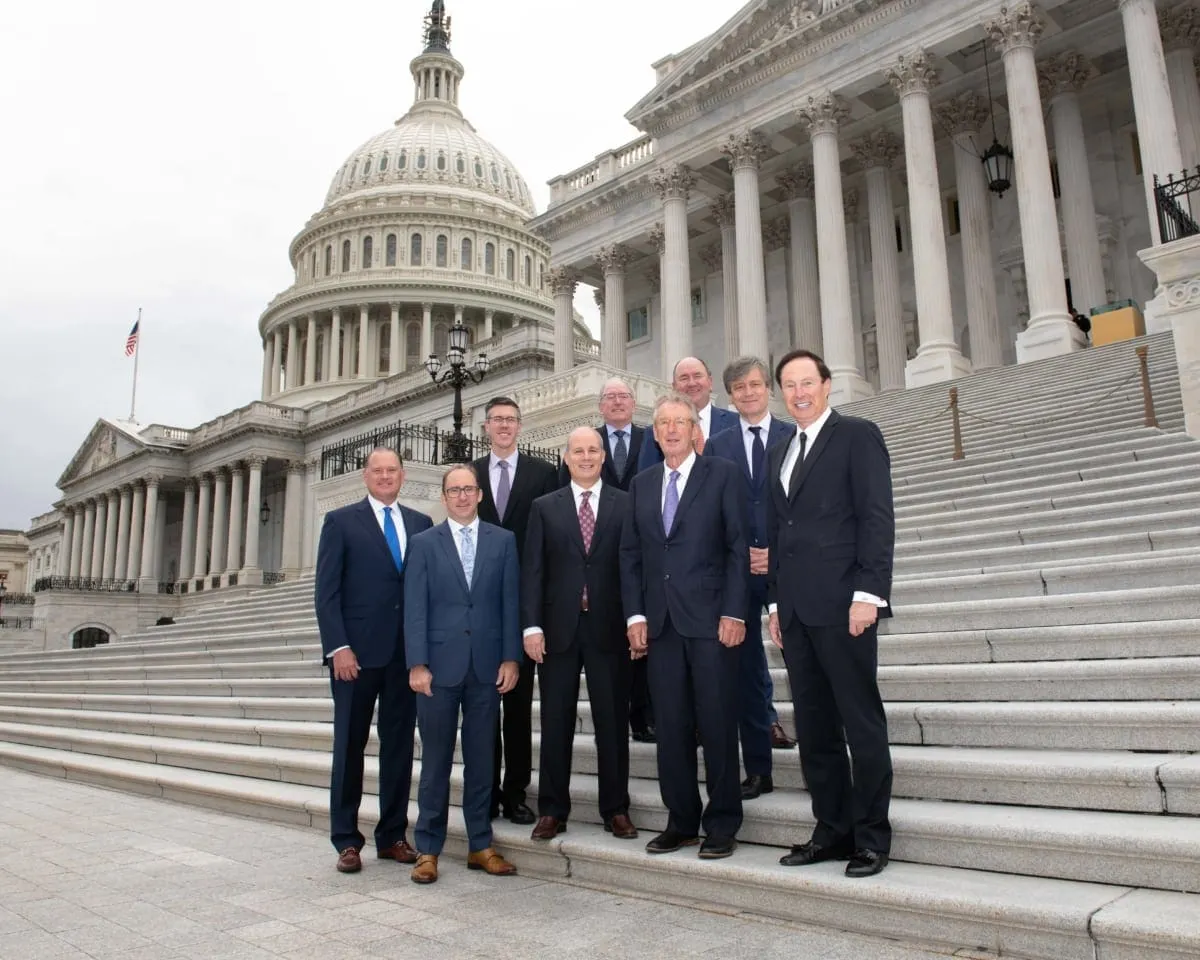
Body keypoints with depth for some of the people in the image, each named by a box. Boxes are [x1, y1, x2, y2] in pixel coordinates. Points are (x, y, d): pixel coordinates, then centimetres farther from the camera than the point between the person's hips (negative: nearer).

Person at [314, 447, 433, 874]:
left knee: (399, 745, 9)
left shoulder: (421, 523, 10)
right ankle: (346, 840, 17)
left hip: (408, 652, 3)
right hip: (356, 651, -3)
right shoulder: (340, 521, 1)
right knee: (350, 745, 6)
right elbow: (326, 591, -4)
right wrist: (338, 646, -13)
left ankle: (392, 835, 21)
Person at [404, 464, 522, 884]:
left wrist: (510, 658, -2)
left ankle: (480, 846, 20)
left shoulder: (503, 541, 7)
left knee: (482, 759, 9)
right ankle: (428, 850, 17)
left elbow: (511, 602, 4)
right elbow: (415, 608, -1)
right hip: (439, 664, -1)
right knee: (436, 760, 6)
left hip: (487, 665, 1)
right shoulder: (424, 543, 5)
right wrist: (417, 664, -8)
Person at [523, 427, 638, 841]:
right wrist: (532, 625, -6)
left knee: (612, 722, 7)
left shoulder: (626, 505, 5)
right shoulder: (544, 507, 8)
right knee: (555, 723, 8)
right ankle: (552, 810, 20)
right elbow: (532, 570, 3)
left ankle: (615, 809, 20)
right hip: (558, 628, 1)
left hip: (609, 628, -1)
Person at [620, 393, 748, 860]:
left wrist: (734, 612, -11)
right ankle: (681, 820, 21)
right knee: (671, 727, 8)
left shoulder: (722, 474, 2)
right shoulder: (641, 483, 14)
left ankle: (722, 825, 16)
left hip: (711, 618, -4)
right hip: (660, 623, 4)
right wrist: (635, 614, 3)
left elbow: (737, 546, -4)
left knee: (718, 725, 2)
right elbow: (630, 553, 12)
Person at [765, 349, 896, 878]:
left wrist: (868, 593, -16)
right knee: (814, 728, 10)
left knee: (862, 724, 1)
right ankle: (832, 829, 21)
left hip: (842, 604, -7)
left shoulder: (857, 435, 0)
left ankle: (871, 836, 13)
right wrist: (775, 602, 14)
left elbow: (877, 517, -8)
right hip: (795, 610, 7)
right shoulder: (779, 454, 20)